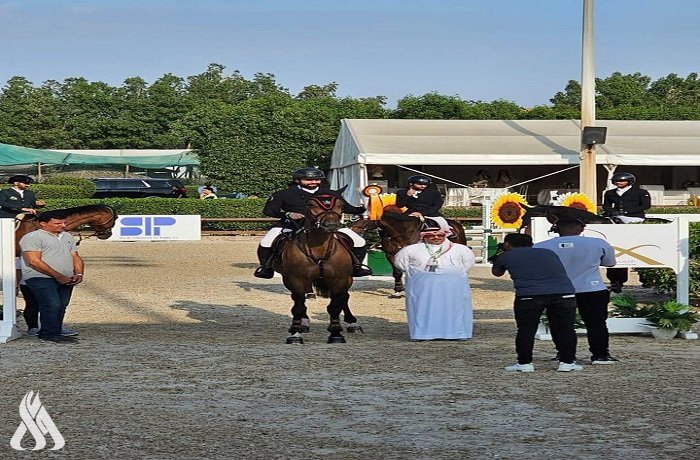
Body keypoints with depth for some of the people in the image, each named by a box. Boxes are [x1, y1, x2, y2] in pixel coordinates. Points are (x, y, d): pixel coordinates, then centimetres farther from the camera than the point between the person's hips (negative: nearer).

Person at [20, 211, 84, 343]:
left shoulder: (67, 236, 18)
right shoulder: (33, 237, -6)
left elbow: (76, 257, 20)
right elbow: (34, 261, -15)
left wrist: (79, 274, -1)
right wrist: (58, 276, -16)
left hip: (66, 280, 7)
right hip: (41, 278, -7)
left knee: (61, 306, 5)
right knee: (52, 305, -16)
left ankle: (54, 332, 14)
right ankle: (50, 333, -11)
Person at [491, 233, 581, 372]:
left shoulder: (506, 256, 17)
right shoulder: (548, 253, 26)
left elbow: (497, 272, 35)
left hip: (529, 295, -3)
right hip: (564, 292, 3)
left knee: (526, 330, 9)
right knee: (565, 330, 11)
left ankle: (524, 363, 12)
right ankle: (567, 362, 14)